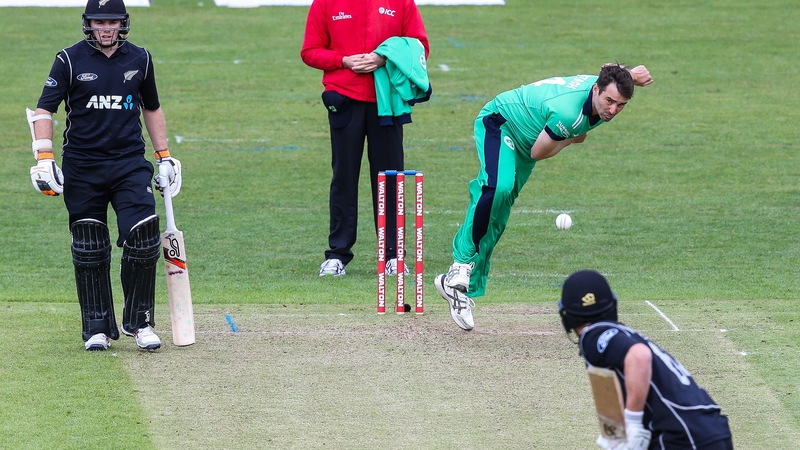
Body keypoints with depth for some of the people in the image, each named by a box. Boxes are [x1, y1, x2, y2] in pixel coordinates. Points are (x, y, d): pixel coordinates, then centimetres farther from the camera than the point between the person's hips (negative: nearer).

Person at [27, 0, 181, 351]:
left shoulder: (139, 59, 7)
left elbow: (151, 108, 20)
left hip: (130, 164, 1)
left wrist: (165, 157, 16)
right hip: (82, 170, -1)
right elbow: (44, 110, -4)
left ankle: (139, 323, 1)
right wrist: (44, 158, -16)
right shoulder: (70, 60, -2)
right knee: (89, 251, 3)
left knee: (143, 239, -11)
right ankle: (98, 329, 13)